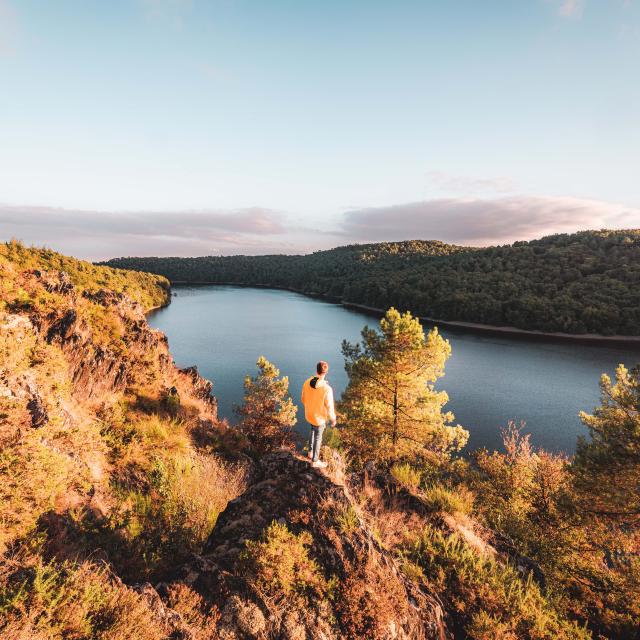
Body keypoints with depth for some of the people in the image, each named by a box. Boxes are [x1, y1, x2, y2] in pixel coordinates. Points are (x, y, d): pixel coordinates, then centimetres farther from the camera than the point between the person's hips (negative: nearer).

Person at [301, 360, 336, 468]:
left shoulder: (306, 383, -18)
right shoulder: (327, 389, -35)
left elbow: (304, 399, -1)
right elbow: (329, 408, -23)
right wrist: (333, 420, -5)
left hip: (309, 414, 5)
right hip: (320, 417, -5)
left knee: (313, 430, 34)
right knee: (318, 437, 18)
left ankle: (311, 451, 49)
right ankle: (315, 461, 38)